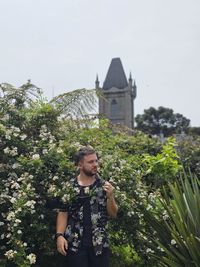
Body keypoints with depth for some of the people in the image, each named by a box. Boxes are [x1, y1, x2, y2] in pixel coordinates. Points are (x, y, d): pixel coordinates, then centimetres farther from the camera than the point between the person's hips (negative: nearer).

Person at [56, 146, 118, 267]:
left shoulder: (104, 185, 3)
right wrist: (60, 235, -10)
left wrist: (110, 197, -12)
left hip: (100, 244, 1)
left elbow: (113, 214, 5)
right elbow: (63, 213, 2)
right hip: (75, 244, -1)